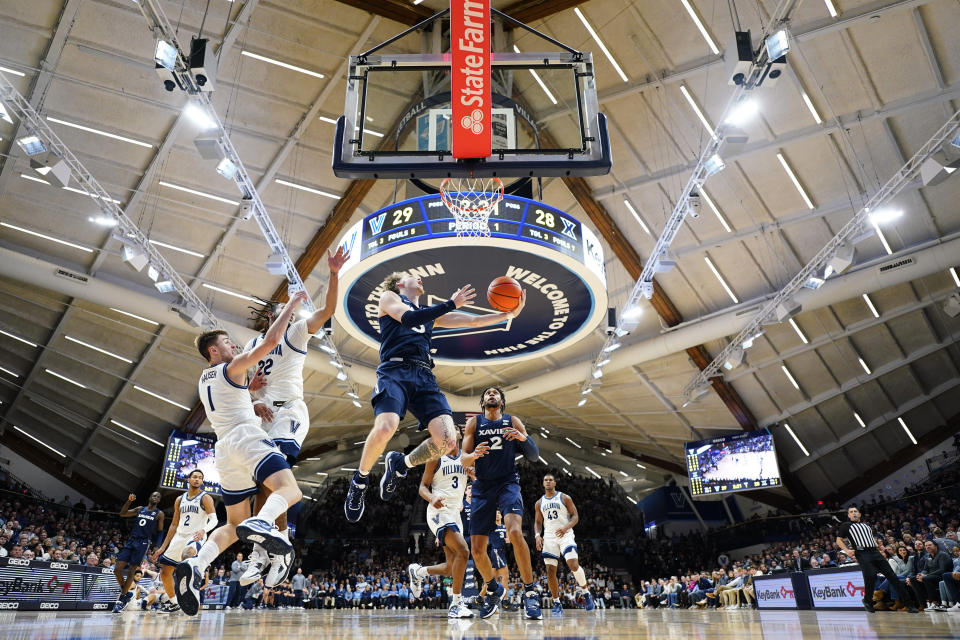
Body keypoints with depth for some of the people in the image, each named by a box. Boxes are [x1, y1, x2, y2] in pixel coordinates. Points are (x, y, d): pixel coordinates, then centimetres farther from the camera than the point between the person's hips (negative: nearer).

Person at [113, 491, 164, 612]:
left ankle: (122, 597, 3)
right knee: (117, 569, -3)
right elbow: (122, 514, 13)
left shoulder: (159, 514, 5)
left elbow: (160, 532, 5)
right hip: (131, 540, 5)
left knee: (131, 571, -8)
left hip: (143, 543, -5)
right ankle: (126, 592, 15)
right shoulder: (140, 509, 17)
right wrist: (129, 501, 1)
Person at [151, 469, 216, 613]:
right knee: (164, 572, 8)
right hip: (179, 537, 7)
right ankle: (173, 602, 27)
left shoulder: (205, 497, -3)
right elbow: (174, 525, 18)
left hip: (195, 537, -7)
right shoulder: (180, 499, 14)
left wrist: (204, 530, -36)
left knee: (187, 555, -36)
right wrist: (163, 547, 15)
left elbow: (214, 519, -15)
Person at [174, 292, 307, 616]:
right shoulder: (231, 367, 4)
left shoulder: (204, 379, 27)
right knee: (290, 489, -25)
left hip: (224, 450, 8)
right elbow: (270, 342, -8)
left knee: (234, 525, 14)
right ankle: (260, 523, -55)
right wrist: (291, 305, -1)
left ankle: (194, 567, -7)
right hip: (246, 438, -8)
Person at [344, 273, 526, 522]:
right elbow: (408, 318, -4)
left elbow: (473, 321, 28)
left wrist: (509, 314, 19)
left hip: (424, 377, 5)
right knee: (385, 428, -32)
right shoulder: (389, 298, 17)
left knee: (448, 440, -16)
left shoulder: (431, 314, 31)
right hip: (395, 371, -5)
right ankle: (360, 479, -2)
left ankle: (400, 464, 13)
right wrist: (451, 303, -2)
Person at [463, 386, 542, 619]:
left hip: (508, 483, -2)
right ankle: (494, 590, 28)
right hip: (483, 486, 2)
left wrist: (523, 438, -16)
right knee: (477, 550, 0)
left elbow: (534, 457, 4)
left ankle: (530, 592, -13)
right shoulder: (474, 422, 6)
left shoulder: (513, 422, 6)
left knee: (515, 532, -28)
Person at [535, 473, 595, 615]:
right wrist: (537, 535, -3)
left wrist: (566, 527, -20)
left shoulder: (565, 498, 3)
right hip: (549, 537, 3)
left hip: (565, 534, -3)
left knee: (574, 565, -21)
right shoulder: (539, 503, 13)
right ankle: (557, 604, 7)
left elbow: (575, 516, -1)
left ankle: (585, 592, 3)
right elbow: (538, 522, 17)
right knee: (550, 571, -4)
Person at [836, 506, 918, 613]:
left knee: (892, 575, -2)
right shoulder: (846, 525, 10)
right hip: (862, 554, -5)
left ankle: (908, 603, 2)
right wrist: (847, 550, -8)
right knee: (871, 576, -21)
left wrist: (877, 545, 19)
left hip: (875, 552, 5)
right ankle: (867, 601, 3)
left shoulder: (866, 524, 26)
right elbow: (838, 540, 7)